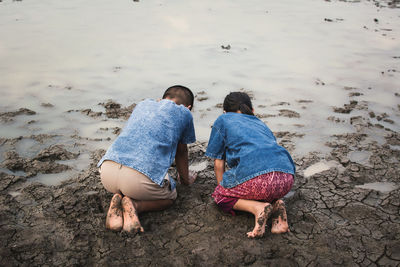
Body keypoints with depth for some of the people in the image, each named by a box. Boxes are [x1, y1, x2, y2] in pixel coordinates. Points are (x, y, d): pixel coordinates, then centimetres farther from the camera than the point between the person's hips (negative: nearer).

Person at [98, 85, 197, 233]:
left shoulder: (143, 104, 27)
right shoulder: (184, 113, 15)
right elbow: (181, 152, 27)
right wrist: (185, 178, 46)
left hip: (107, 171, 5)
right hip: (141, 180, -5)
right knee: (170, 196, 27)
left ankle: (118, 200, 4)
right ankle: (135, 205, -3)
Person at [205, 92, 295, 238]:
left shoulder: (223, 120, 21)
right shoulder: (260, 123, 34)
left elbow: (218, 162, 20)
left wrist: (223, 186, 36)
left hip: (257, 176, -6)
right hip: (287, 178, 6)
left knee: (220, 196, 20)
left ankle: (258, 207, -5)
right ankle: (276, 204, 5)